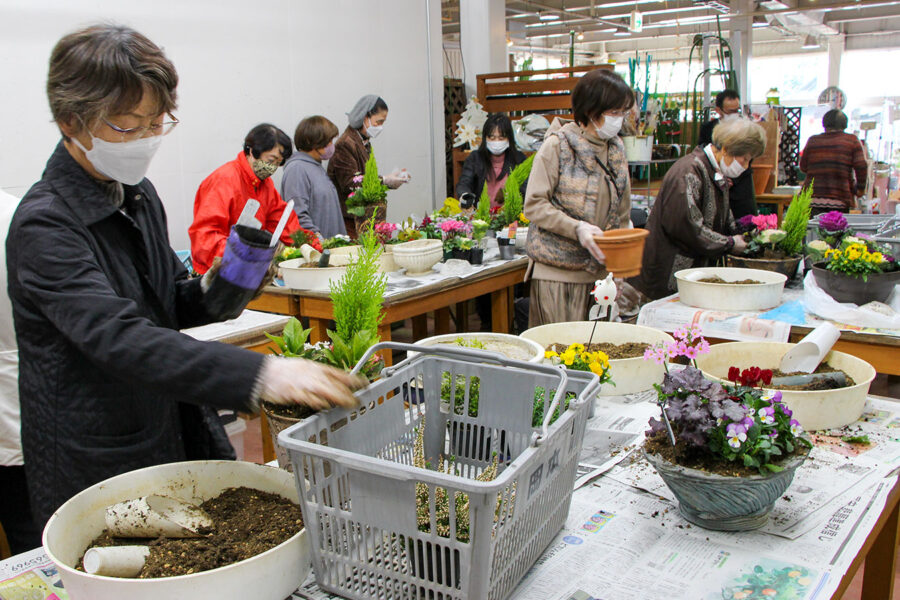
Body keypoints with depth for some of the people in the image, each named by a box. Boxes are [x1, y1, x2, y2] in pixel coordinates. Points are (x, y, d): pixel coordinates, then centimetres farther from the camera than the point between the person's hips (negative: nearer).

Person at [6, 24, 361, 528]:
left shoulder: (139, 194, 4)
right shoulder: (44, 225, -20)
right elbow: (120, 339, -34)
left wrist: (212, 293, -8)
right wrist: (262, 376, -45)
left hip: (182, 438, 7)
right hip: (97, 468, -7)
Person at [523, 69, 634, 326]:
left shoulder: (616, 148, 12)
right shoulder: (557, 145, -7)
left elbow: (622, 213, 17)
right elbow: (534, 205, -11)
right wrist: (577, 228, -22)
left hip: (599, 268, 5)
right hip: (557, 271, -5)